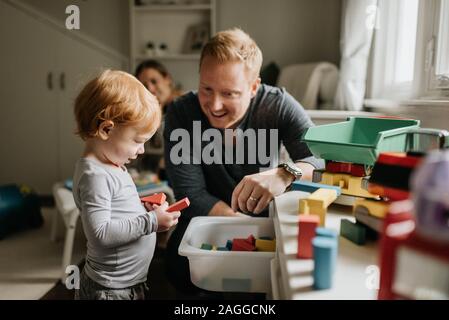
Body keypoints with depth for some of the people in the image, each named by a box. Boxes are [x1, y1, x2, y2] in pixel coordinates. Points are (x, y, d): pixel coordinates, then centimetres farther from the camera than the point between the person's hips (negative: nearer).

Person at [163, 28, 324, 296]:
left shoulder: (278, 105, -15)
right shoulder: (181, 113, -16)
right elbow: (191, 195, -18)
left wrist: (286, 174, -47)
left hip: (267, 217, 1)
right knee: (182, 264, -29)